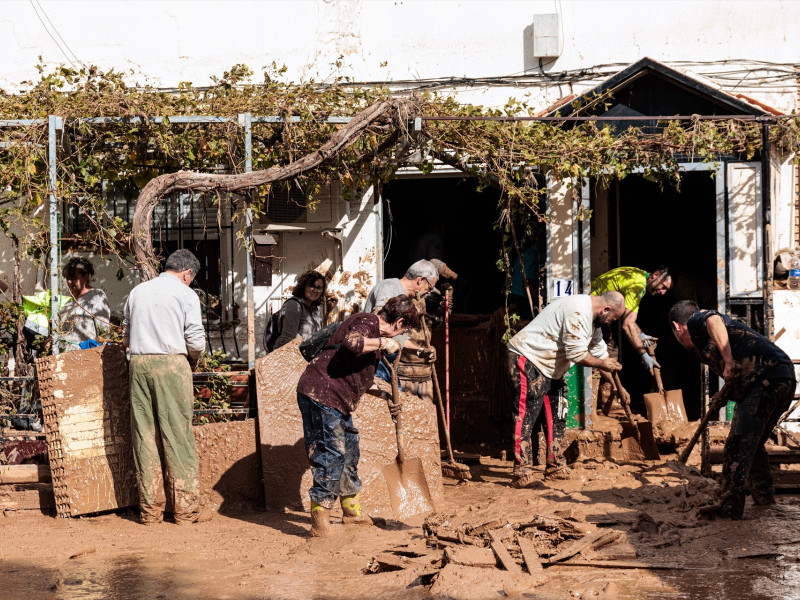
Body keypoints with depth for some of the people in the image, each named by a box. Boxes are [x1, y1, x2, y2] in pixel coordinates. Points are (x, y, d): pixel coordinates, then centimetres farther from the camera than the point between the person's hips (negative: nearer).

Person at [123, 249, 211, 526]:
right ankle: (186, 508, 2)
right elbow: (196, 342, -5)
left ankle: (150, 508, 9)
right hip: (171, 363, -4)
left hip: (139, 364, 4)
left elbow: (127, 338, 18)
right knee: (178, 435, -1)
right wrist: (193, 359, 14)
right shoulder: (185, 294, 1)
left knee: (144, 435, 6)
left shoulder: (137, 291, 15)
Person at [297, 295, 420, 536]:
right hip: (320, 394, -11)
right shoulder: (367, 322, -12)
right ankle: (319, 523, -5)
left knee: (349, 451, 19)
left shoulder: (373, 330, 21)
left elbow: (360, 377, 30)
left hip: (338, 401, 11)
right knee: (331, 455, -10)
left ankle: (352, 511, 34)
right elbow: (350, 343, -36)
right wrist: (382, 343, -23)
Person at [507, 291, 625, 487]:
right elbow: (577, 355, -24)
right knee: (526, 415, -14)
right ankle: (523, 472, -18)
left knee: (556, 417, 12)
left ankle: (556, 467, 19)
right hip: (528, 359, -11)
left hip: (550, 367, 11)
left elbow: (600, 351, 19)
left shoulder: (591, 317, 11)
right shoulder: (578, 313, -23)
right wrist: (603, 364, -8)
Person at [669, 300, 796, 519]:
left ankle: (730, 507, -14)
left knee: (738, 446, -10)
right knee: (753, 444, 23)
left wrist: (728, 362, -20)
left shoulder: (696, 321, 6)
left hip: (764, 379, -10)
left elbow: (714, 320, -18)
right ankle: (763, 498, 33)